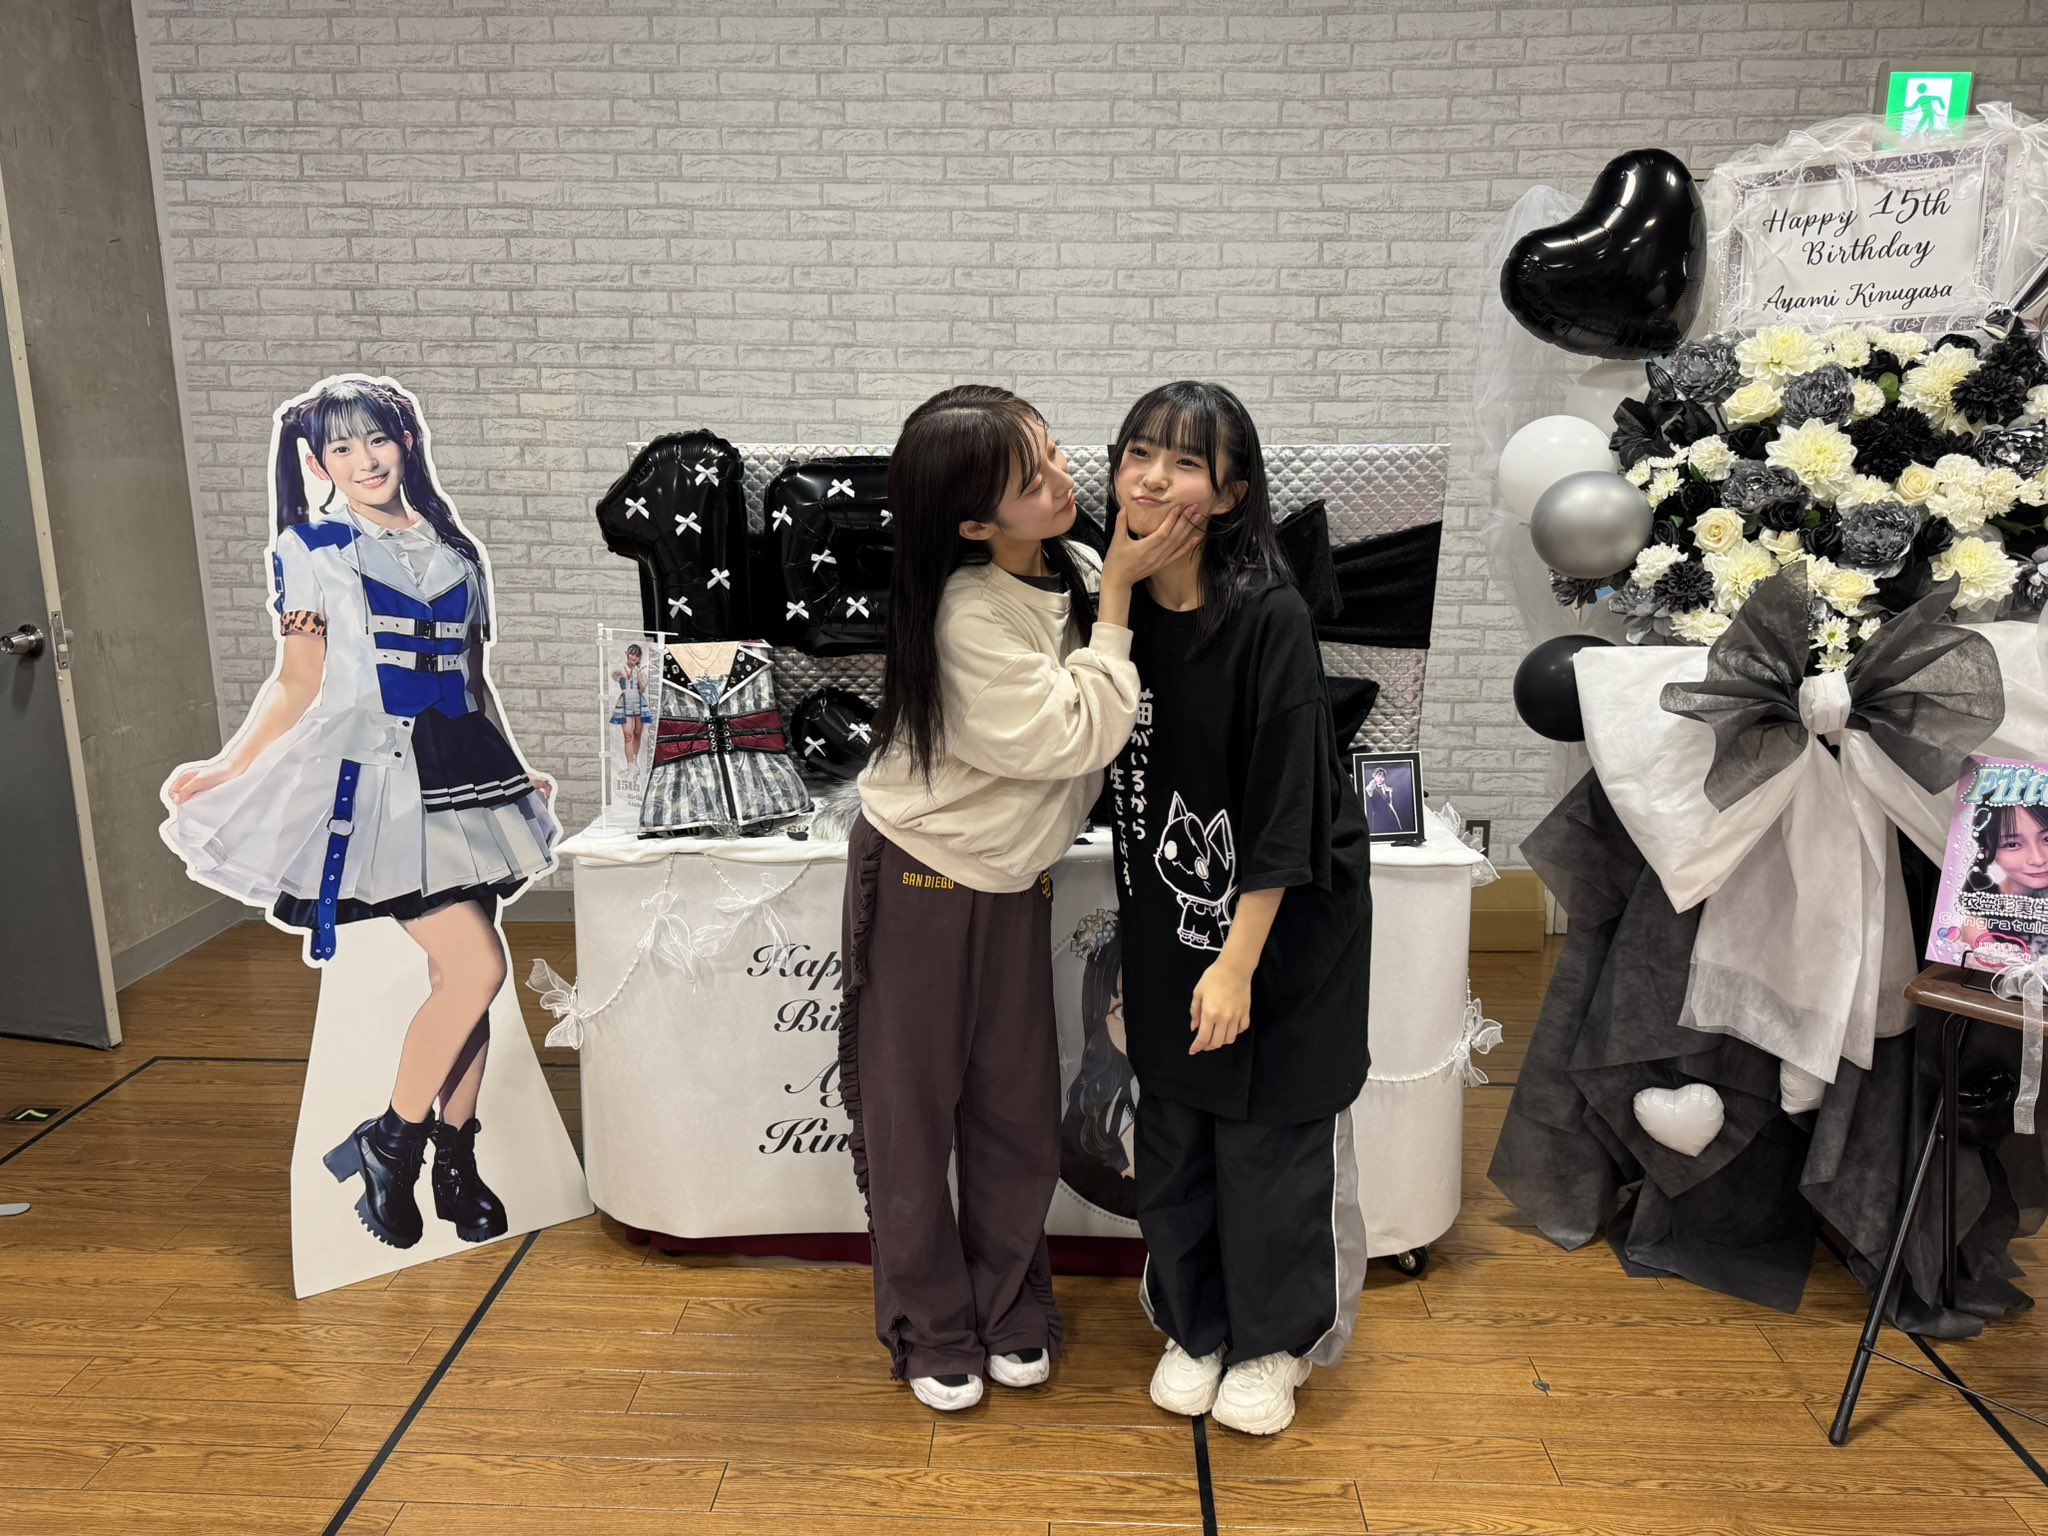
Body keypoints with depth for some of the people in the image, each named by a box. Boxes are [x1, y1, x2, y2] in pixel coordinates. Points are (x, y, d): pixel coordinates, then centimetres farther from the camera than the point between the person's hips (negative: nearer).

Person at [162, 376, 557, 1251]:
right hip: (377, 776, -5)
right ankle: (388, 1145, 4)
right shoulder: (311, 549, 2)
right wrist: (224, 773, -6)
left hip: (461, 772, 5)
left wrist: (511, 773, 22)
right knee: (475, 966, -15)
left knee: (464, 974, 4)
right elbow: (299, 684, 1)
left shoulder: (455, 551, 15)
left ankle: (455, 1161, 18)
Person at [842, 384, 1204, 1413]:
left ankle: (1010, 1306, 34)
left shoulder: (1071, 572, -5)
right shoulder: (970, 615, -27)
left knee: (1019, 1107, 12)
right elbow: (1073, 739, -24)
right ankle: (929, 1326, 30)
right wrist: (1117, 595, -22)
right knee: (912, 1109, 10)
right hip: (921, 881, -6)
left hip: (1013, 881, 6)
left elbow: (1108, 722, 4)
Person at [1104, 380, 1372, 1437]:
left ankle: (1275, 1342, 33)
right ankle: (1195, 1325, 36)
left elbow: (1284, 805, -21)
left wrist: (1240, 961, -19)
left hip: (1285, 916, -5)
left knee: (1272, 1135, 9)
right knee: (1174, 1131, 14)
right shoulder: (1116, 605, -4)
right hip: (1166, 916, 5)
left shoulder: (1269, 617, -22)